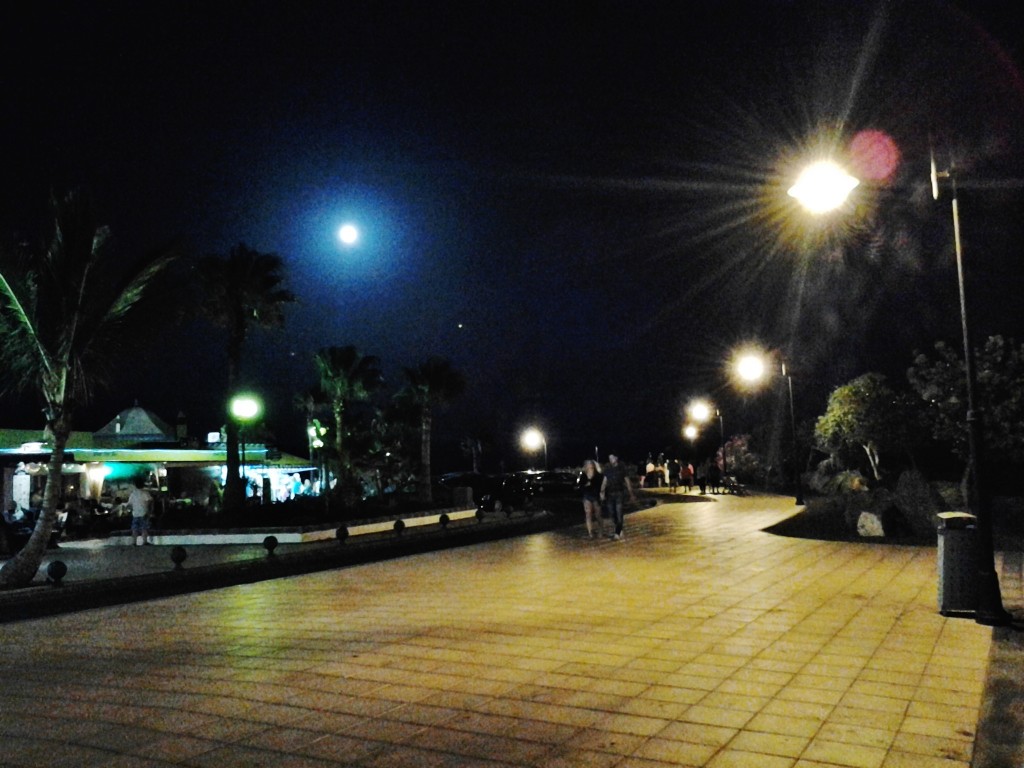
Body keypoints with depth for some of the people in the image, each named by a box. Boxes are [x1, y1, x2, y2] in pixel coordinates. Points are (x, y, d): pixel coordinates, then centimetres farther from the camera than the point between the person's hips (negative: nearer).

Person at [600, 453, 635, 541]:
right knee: (613, 514, 5)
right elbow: (604, 481, 0)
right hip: (609, 494, 3)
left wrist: (631, 495, 6)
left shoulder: (621, 468, 0)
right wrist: (602, 492, -14)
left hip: (619, 494, -3)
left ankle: (617, 534, -6)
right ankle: (620, 531, 21)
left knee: (619, 514, -9)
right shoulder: (607, 469, 6)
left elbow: (627, 482, 5)